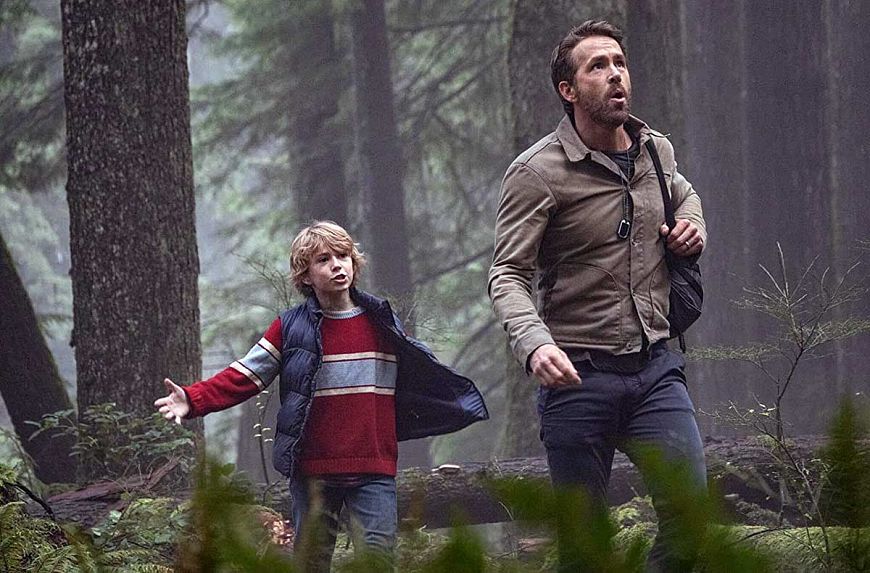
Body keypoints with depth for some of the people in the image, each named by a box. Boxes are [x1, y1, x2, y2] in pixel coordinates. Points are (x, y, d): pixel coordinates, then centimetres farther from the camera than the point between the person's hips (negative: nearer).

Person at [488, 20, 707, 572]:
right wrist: (534, 344, -32)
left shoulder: (657, 150, 10)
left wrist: (694, 226, 11)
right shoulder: (538, 171, -8)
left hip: (655, 367, 4)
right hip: (578, 375, -4)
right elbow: (508, 276, -13)